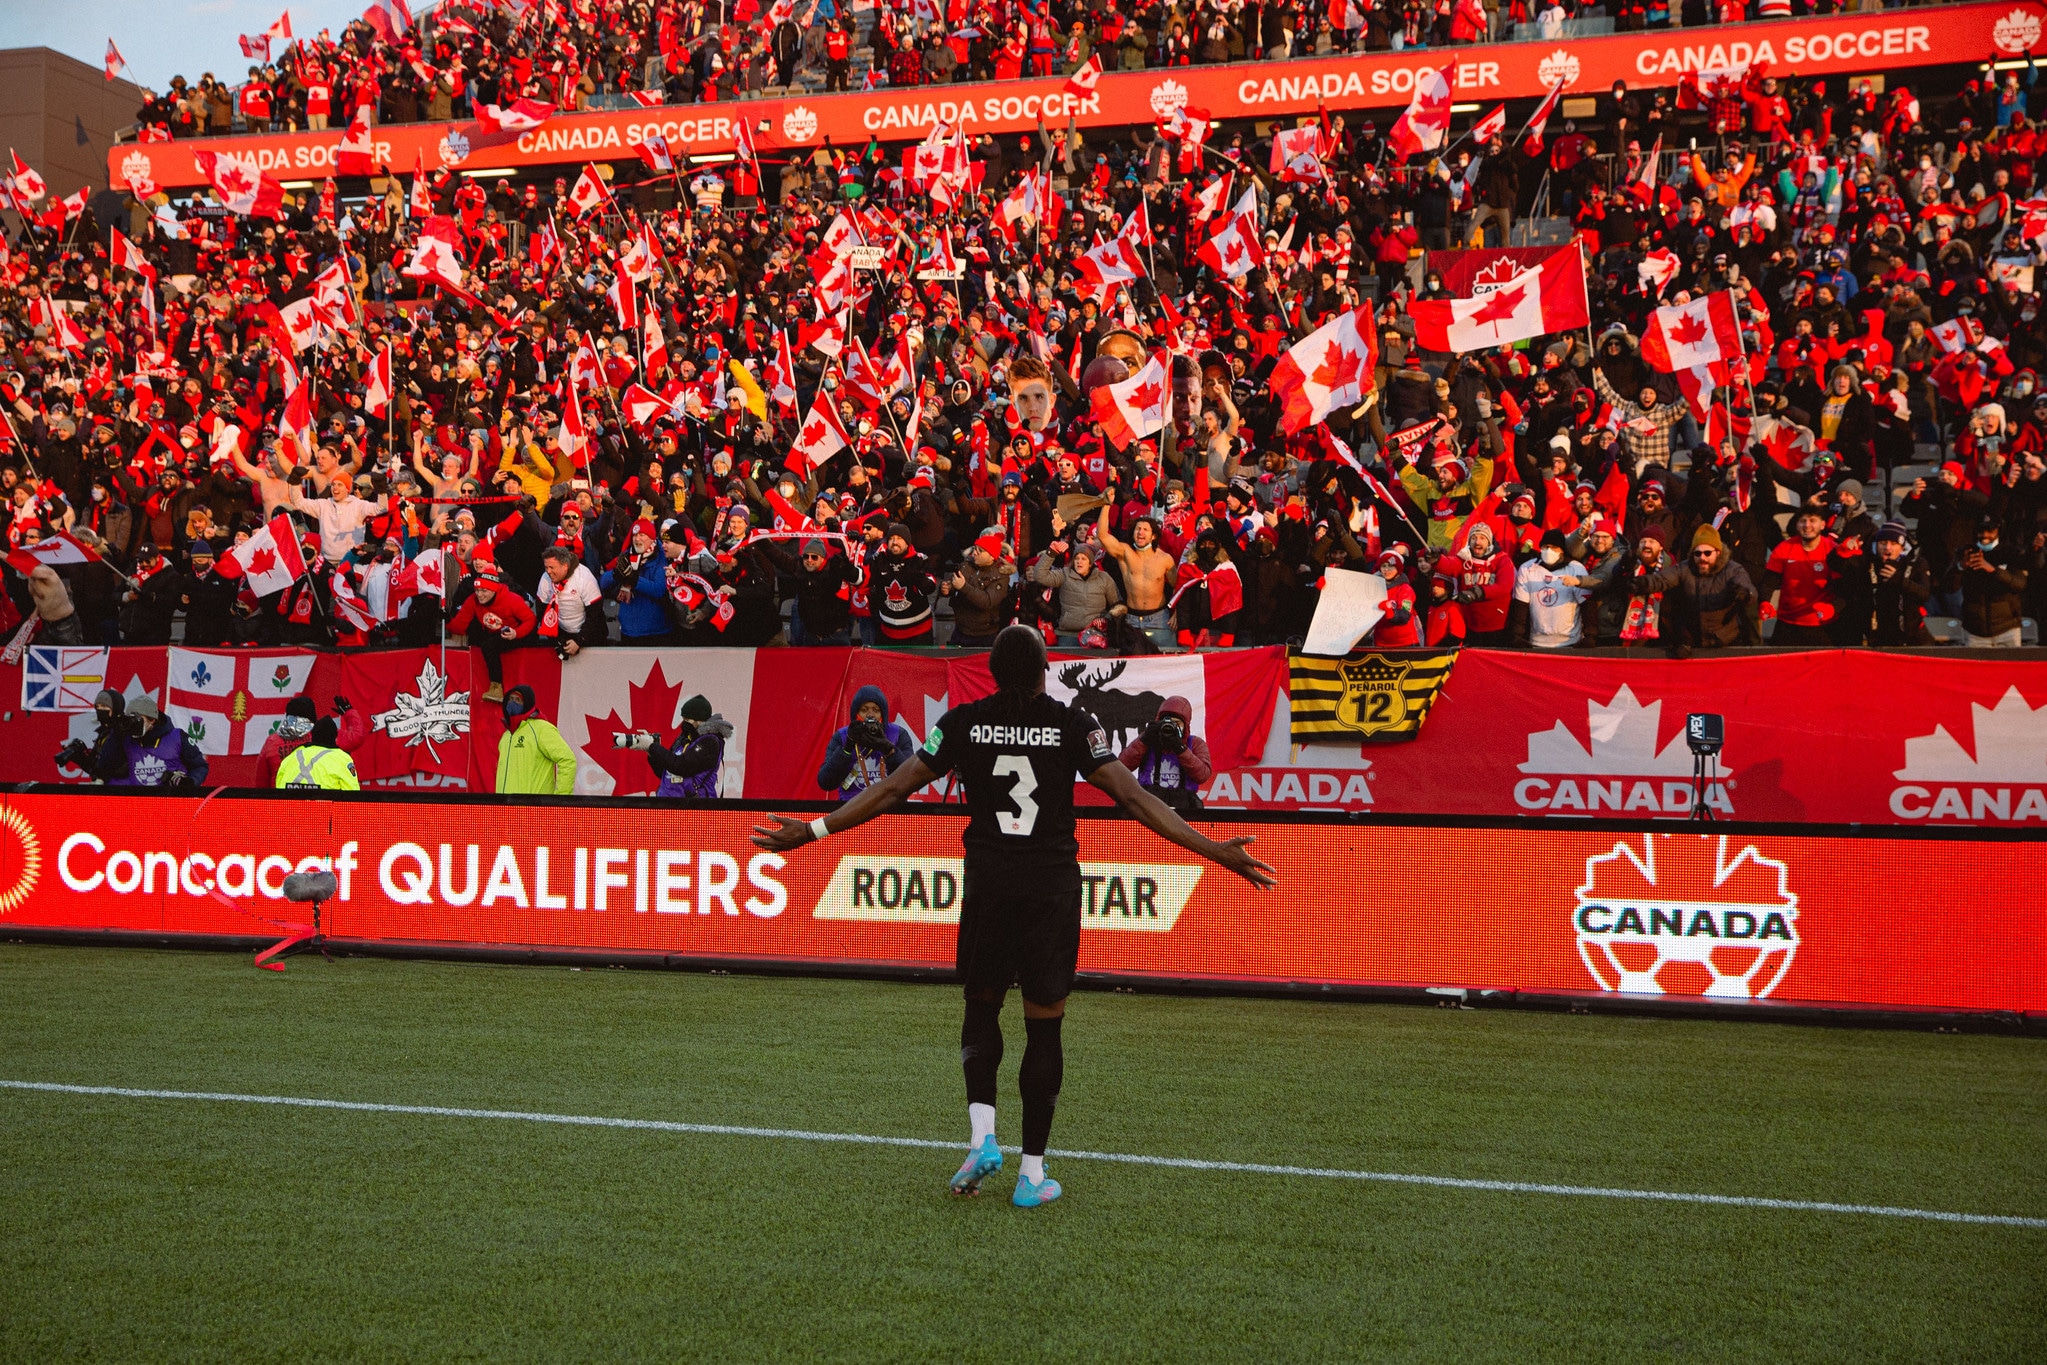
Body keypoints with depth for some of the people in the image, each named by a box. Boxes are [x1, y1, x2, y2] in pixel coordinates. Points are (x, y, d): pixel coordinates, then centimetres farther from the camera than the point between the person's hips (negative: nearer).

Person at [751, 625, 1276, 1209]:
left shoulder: (963, 723, -1)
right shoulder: (1073, 725, -4)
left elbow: (892, 789, 0)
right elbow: (1133, 797, -7)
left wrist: (814, 830, 9)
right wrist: (1214, 850, -4)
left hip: (987, 882, 1)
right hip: (1054, 886, -1)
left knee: (981, 1009, 18)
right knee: (1044, 1026, 6)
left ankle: (982, 1134, -1)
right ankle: (1033, 1172, 8)